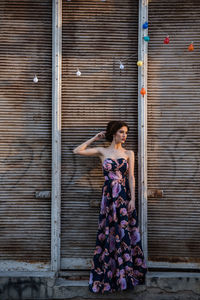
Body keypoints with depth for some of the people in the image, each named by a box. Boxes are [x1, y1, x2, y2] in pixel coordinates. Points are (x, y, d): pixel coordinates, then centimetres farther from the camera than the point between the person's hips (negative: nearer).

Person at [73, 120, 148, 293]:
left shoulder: (129, 153, 7)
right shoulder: (102, 151, 5)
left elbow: (131, 177, 3)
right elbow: (77, 151, 2)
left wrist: (132, 199, -5)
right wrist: (95, 138, 6)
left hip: (125, 196, 1)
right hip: (109, 196, -1)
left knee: (125, 234, 3)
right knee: (109, 234, 3)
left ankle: (126, 275, 15)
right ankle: (107, 276, 15)